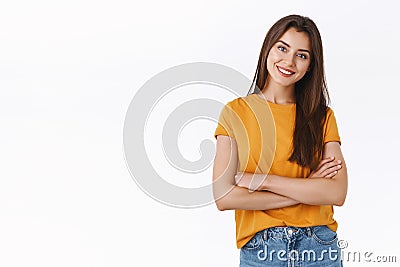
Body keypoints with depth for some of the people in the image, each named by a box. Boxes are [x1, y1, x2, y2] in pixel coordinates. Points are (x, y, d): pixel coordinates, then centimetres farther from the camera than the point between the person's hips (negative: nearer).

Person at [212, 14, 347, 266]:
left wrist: (261, 180, -15)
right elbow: (223, 197, -13)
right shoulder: (236, 111, -3)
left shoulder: (323, 116, 2)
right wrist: (308, 190, -12)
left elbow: (337, 193, -10)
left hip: (320, 247, 2)